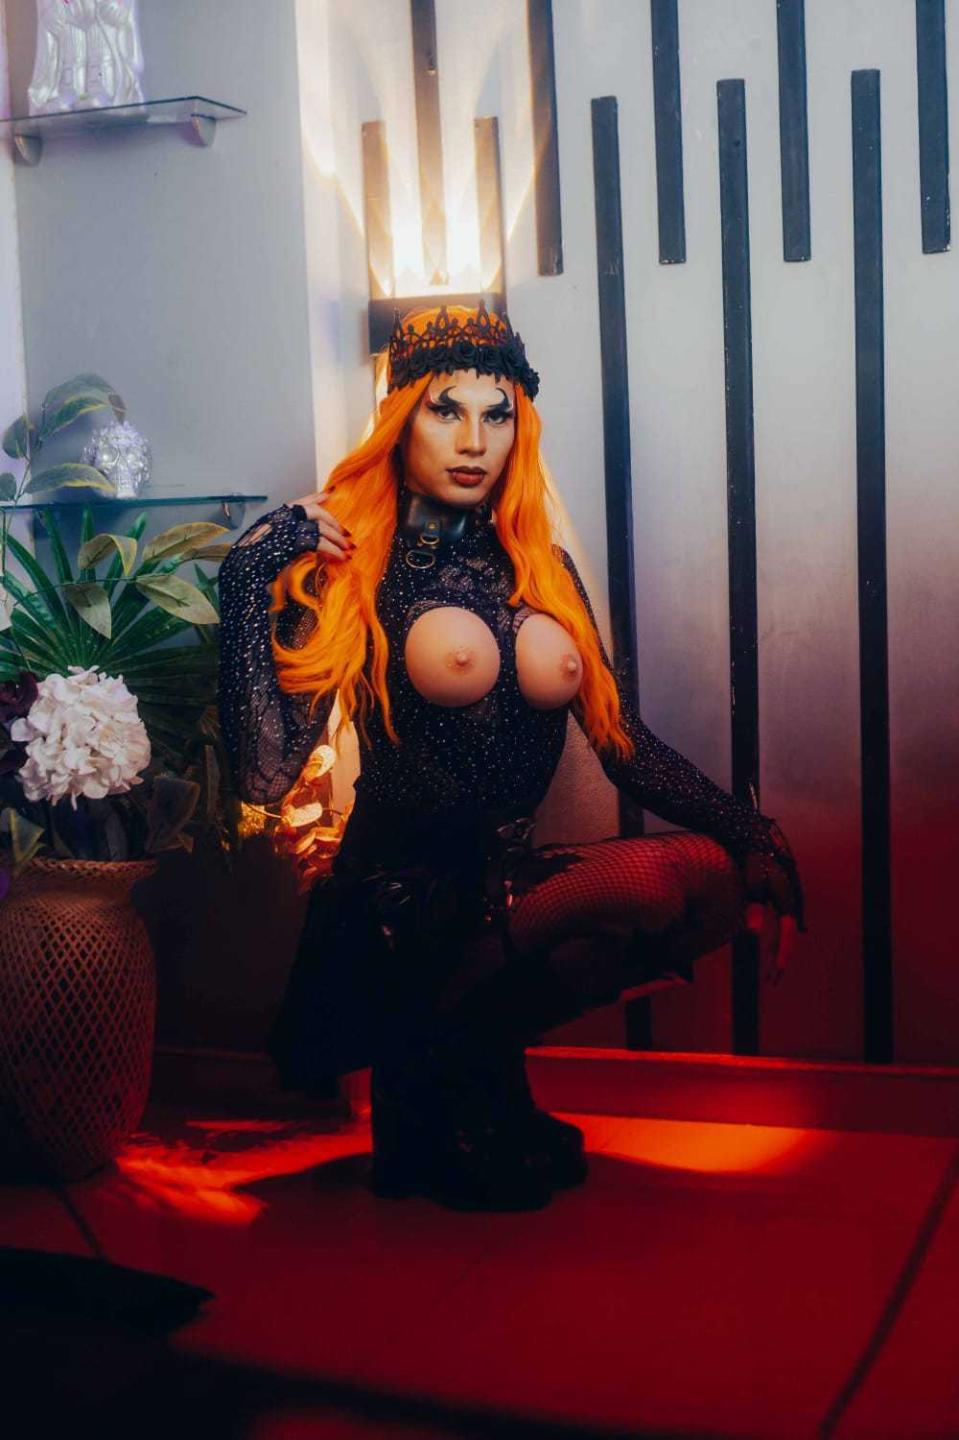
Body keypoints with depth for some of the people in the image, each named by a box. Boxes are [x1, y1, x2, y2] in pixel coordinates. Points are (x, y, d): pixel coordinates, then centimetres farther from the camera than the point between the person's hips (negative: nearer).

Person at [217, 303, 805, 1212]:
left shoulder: (541, 572, 12)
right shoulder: (345, 573, -3)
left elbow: (622, 744, 9)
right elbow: (266, 777, -14)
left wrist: (746, 830, -3)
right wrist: (248, 583, -16)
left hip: (507, 877, 6)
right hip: (403, 900, -6)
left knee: (718, 880, -17)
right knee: (649, 886, -28)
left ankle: (472, 1050, 1)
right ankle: (443, 1060, -4)